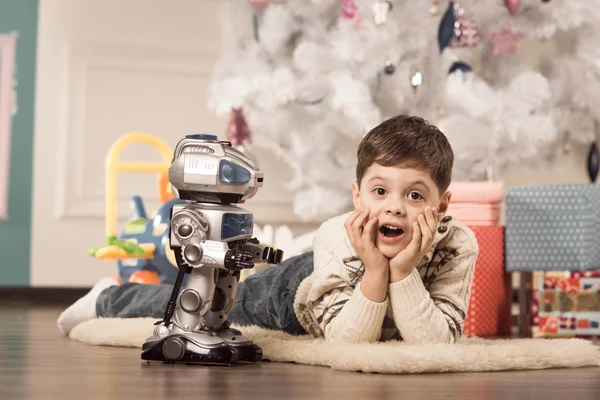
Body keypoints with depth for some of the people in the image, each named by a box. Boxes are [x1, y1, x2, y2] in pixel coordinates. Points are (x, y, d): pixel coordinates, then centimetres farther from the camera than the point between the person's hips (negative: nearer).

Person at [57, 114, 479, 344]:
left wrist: (403, 271, -51)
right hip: (293, 294, -2)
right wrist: (374, 270, -52)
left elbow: (437, 342, -40)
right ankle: (111, 297, 49)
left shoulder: (458, 246, -36)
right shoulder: (337, 238, -39)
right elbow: (347, 340, -41)